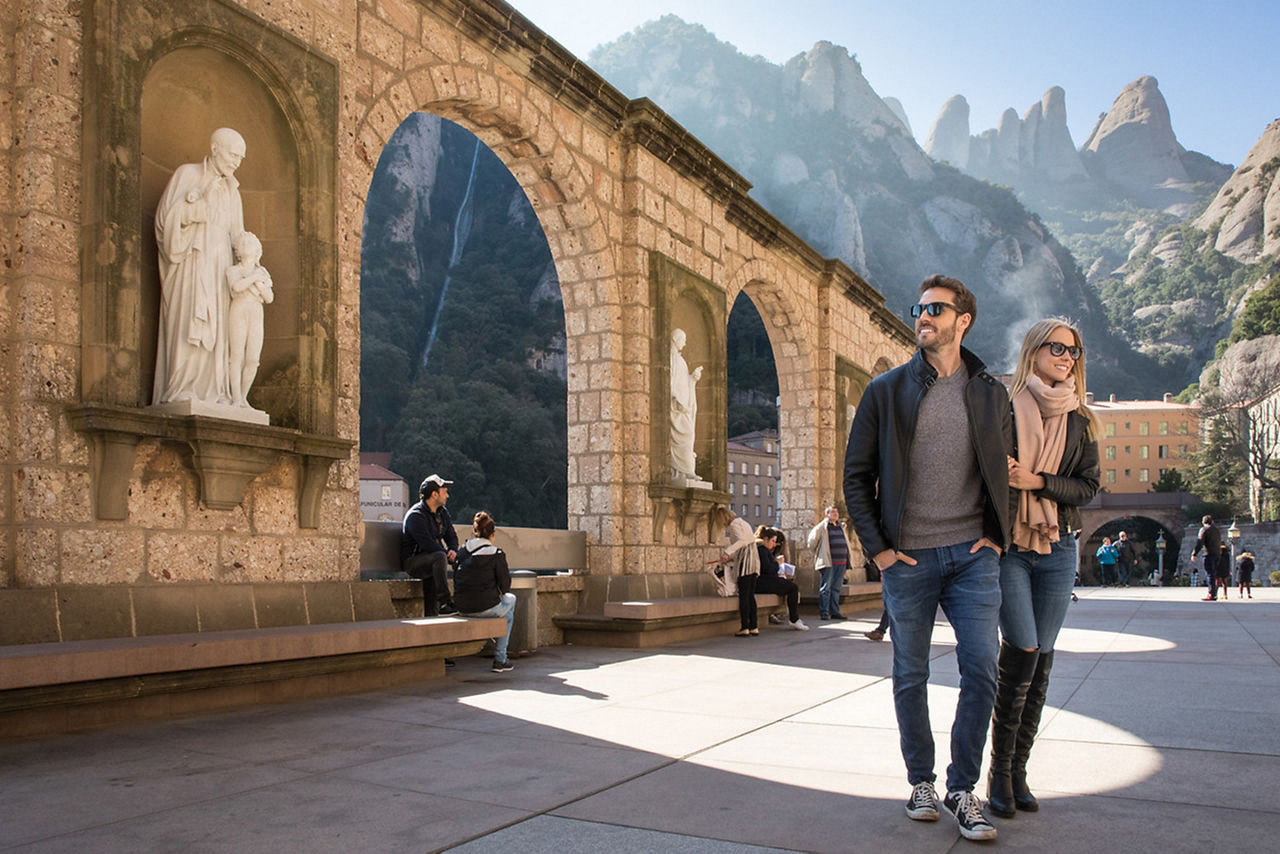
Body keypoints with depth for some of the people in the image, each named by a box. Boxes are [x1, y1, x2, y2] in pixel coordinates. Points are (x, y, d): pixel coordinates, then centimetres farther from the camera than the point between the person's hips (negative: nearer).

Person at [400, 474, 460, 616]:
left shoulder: (442, 513, 12)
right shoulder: (415, 515, -14)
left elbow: (452, 536, 14)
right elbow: (427, 543, -22)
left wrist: (453, 551, -8)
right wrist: (448, 555, -19)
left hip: (429, 559, 8)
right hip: (412, 561, -8)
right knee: (440, 557, -33)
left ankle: (430, 616, -15)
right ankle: (444, 603, -37)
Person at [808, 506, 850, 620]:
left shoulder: (841, 527, 19)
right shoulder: (822, 527, -3)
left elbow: (846, 543, 26)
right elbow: (811, 541, -3)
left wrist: (847, 562, 20)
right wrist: (818, 553, 4)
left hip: (841, 562, 7)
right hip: (828, 562, -7)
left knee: (836, 589, 10)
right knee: (825, 588, -5)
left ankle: (835, 612, 16)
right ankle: (824, 613, -4)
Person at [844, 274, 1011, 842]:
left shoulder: (991, 394, 8)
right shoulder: (886, 391, 2)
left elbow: (1008, 470, 16)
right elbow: (856, 475, 4)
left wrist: (998, 536, 3)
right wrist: (876, 547, -3)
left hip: (973, 554, 1)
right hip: (907, 557, -1)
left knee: (982, 668, -3)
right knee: (910, 675, 8)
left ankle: (962, 788, 12)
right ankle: (920, 781, 24)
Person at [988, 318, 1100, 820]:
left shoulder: (1080, 422, 10)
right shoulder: (1005, 411, 0)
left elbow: (1089, 487, 4)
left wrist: (1038, 481, -10)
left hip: (1059, 548, 4)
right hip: (1009, 546, -4)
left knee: (1041, 659, 4)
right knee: (1023, 652, -12)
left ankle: (1018, 769, 14)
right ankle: (1000, 770, 1)